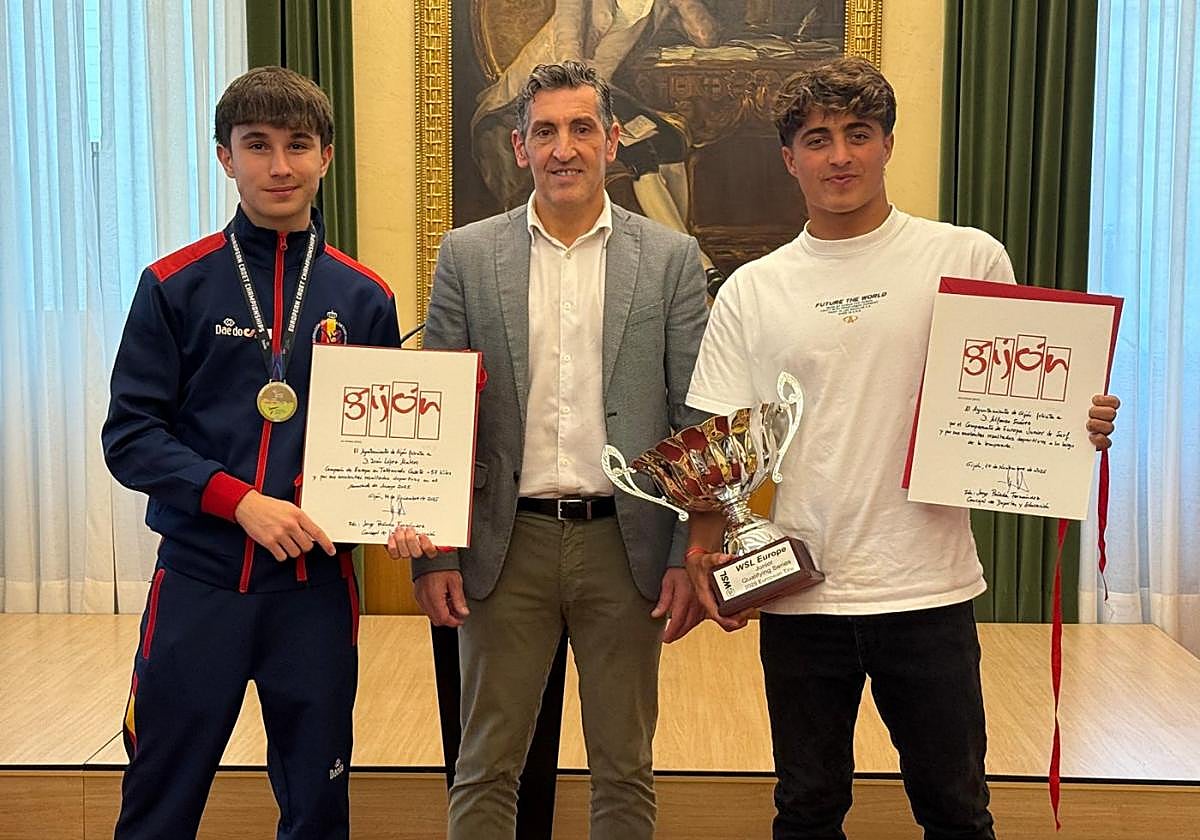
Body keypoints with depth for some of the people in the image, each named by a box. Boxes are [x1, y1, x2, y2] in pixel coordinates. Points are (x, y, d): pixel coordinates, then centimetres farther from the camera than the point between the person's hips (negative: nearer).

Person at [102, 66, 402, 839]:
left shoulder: (364, 297, 5)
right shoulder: (175, 285, -1)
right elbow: (131, 434, -4)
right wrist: (241, 501, -17)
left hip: (317, 582, 2)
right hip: (198, 579, -1)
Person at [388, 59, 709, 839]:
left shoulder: (671, 258, 1)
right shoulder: (467, 255, 3)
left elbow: (696, 420, 1)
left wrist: (690, 556, -3)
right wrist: (433, 551, -2)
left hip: (625, 543, 0)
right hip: (508, 543, 0)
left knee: (625, 771, 12)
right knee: (486, 769, 10)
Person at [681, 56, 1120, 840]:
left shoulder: (969, 259, 0)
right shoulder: (750, 291, 4)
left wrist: (1078, 424, -15)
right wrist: (703, 553, -10)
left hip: (930, 590, -1)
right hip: (798, 594, 1)